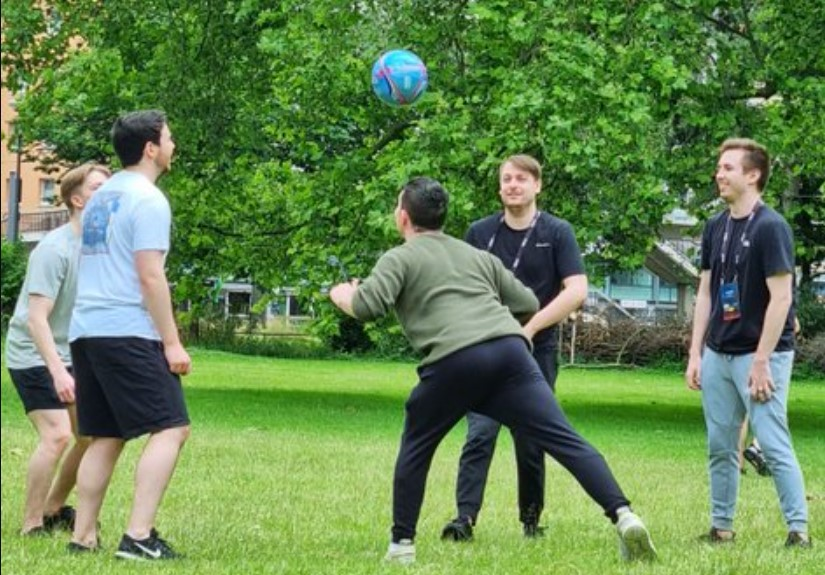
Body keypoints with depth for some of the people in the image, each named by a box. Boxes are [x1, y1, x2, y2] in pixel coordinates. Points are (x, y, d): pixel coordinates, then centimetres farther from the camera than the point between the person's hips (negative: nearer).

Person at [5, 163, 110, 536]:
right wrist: (58, 371, -33)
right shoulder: (54, 249, -22)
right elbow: (36, 318, -26)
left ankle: (54, 509, 27)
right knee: (57, 435, -19)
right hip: (33, 355, -8)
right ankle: (32, 527, -8)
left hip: (70, 355, 8)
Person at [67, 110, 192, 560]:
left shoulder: (102, 196, 19)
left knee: (105, 437, 12)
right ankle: (138, 536, -17)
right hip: (128, 333, -9)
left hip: (85, 332, 9)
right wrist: (172, 343, -13)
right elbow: (150, 277, -14)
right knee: (170, 428, -8)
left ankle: (83, 537, 8)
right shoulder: (148, 200, -8)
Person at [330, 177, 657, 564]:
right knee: (565, 441, -4)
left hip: (453, 360, -3)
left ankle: (402, 544, 19)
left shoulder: (400, 259, 15)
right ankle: (623, 516, -17)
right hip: (510, 350, 3)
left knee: (415, 449, 18)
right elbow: (528, 304, 30)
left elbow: (368, 306, -2)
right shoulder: (477, 256, 30)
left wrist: (344, 297, 21)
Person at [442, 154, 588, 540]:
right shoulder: (480, 233, 6)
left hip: (537, 351, -1)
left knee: (530, 439, 5)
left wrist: (531, 327, -17)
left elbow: (576, 291, -10)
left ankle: (531, 519, 17)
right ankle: (465, 517, -15)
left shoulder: (557, 233, -1)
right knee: (480, 433, -10)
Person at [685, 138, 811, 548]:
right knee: (720, 447, 9)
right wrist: (695, 354, 9)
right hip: (718, 354, 7)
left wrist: (761, 361, -17)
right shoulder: (716, 228, 9)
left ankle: (798, 528, -6)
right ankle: (721, 527, 17)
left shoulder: (770, 228, -12)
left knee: (773, 444, -10)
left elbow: (781, 298, -15)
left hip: (759, 354, -7)